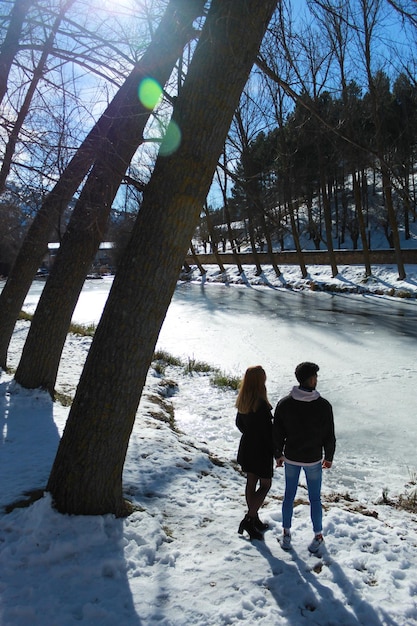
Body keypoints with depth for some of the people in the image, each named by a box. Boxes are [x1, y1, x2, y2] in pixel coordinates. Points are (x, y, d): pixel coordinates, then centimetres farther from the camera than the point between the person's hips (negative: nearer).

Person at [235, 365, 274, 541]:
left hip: (246, 446, 7)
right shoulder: (261, 404, -26)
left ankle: (254, 519, 30)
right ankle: (249, 519, 1)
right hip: (261, 449, -7)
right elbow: (268, 430, -21)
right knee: (265, 484, 7)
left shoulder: (242, 401, -2)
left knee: (251, 482, 17)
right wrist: (276, 451, -10)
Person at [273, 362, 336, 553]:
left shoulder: (284, 404, -10)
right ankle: (318, 536, 27)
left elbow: (277, 433, -3)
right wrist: (329, 457, 8)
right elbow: (329, 436, -7)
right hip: (313, 460, -2)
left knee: (289, 496, 15)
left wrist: (278, 455, 11)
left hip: (290, 458, 2)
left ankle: (286, 534, 27)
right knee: (315, 498, 14)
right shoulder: (323, 405, -15)